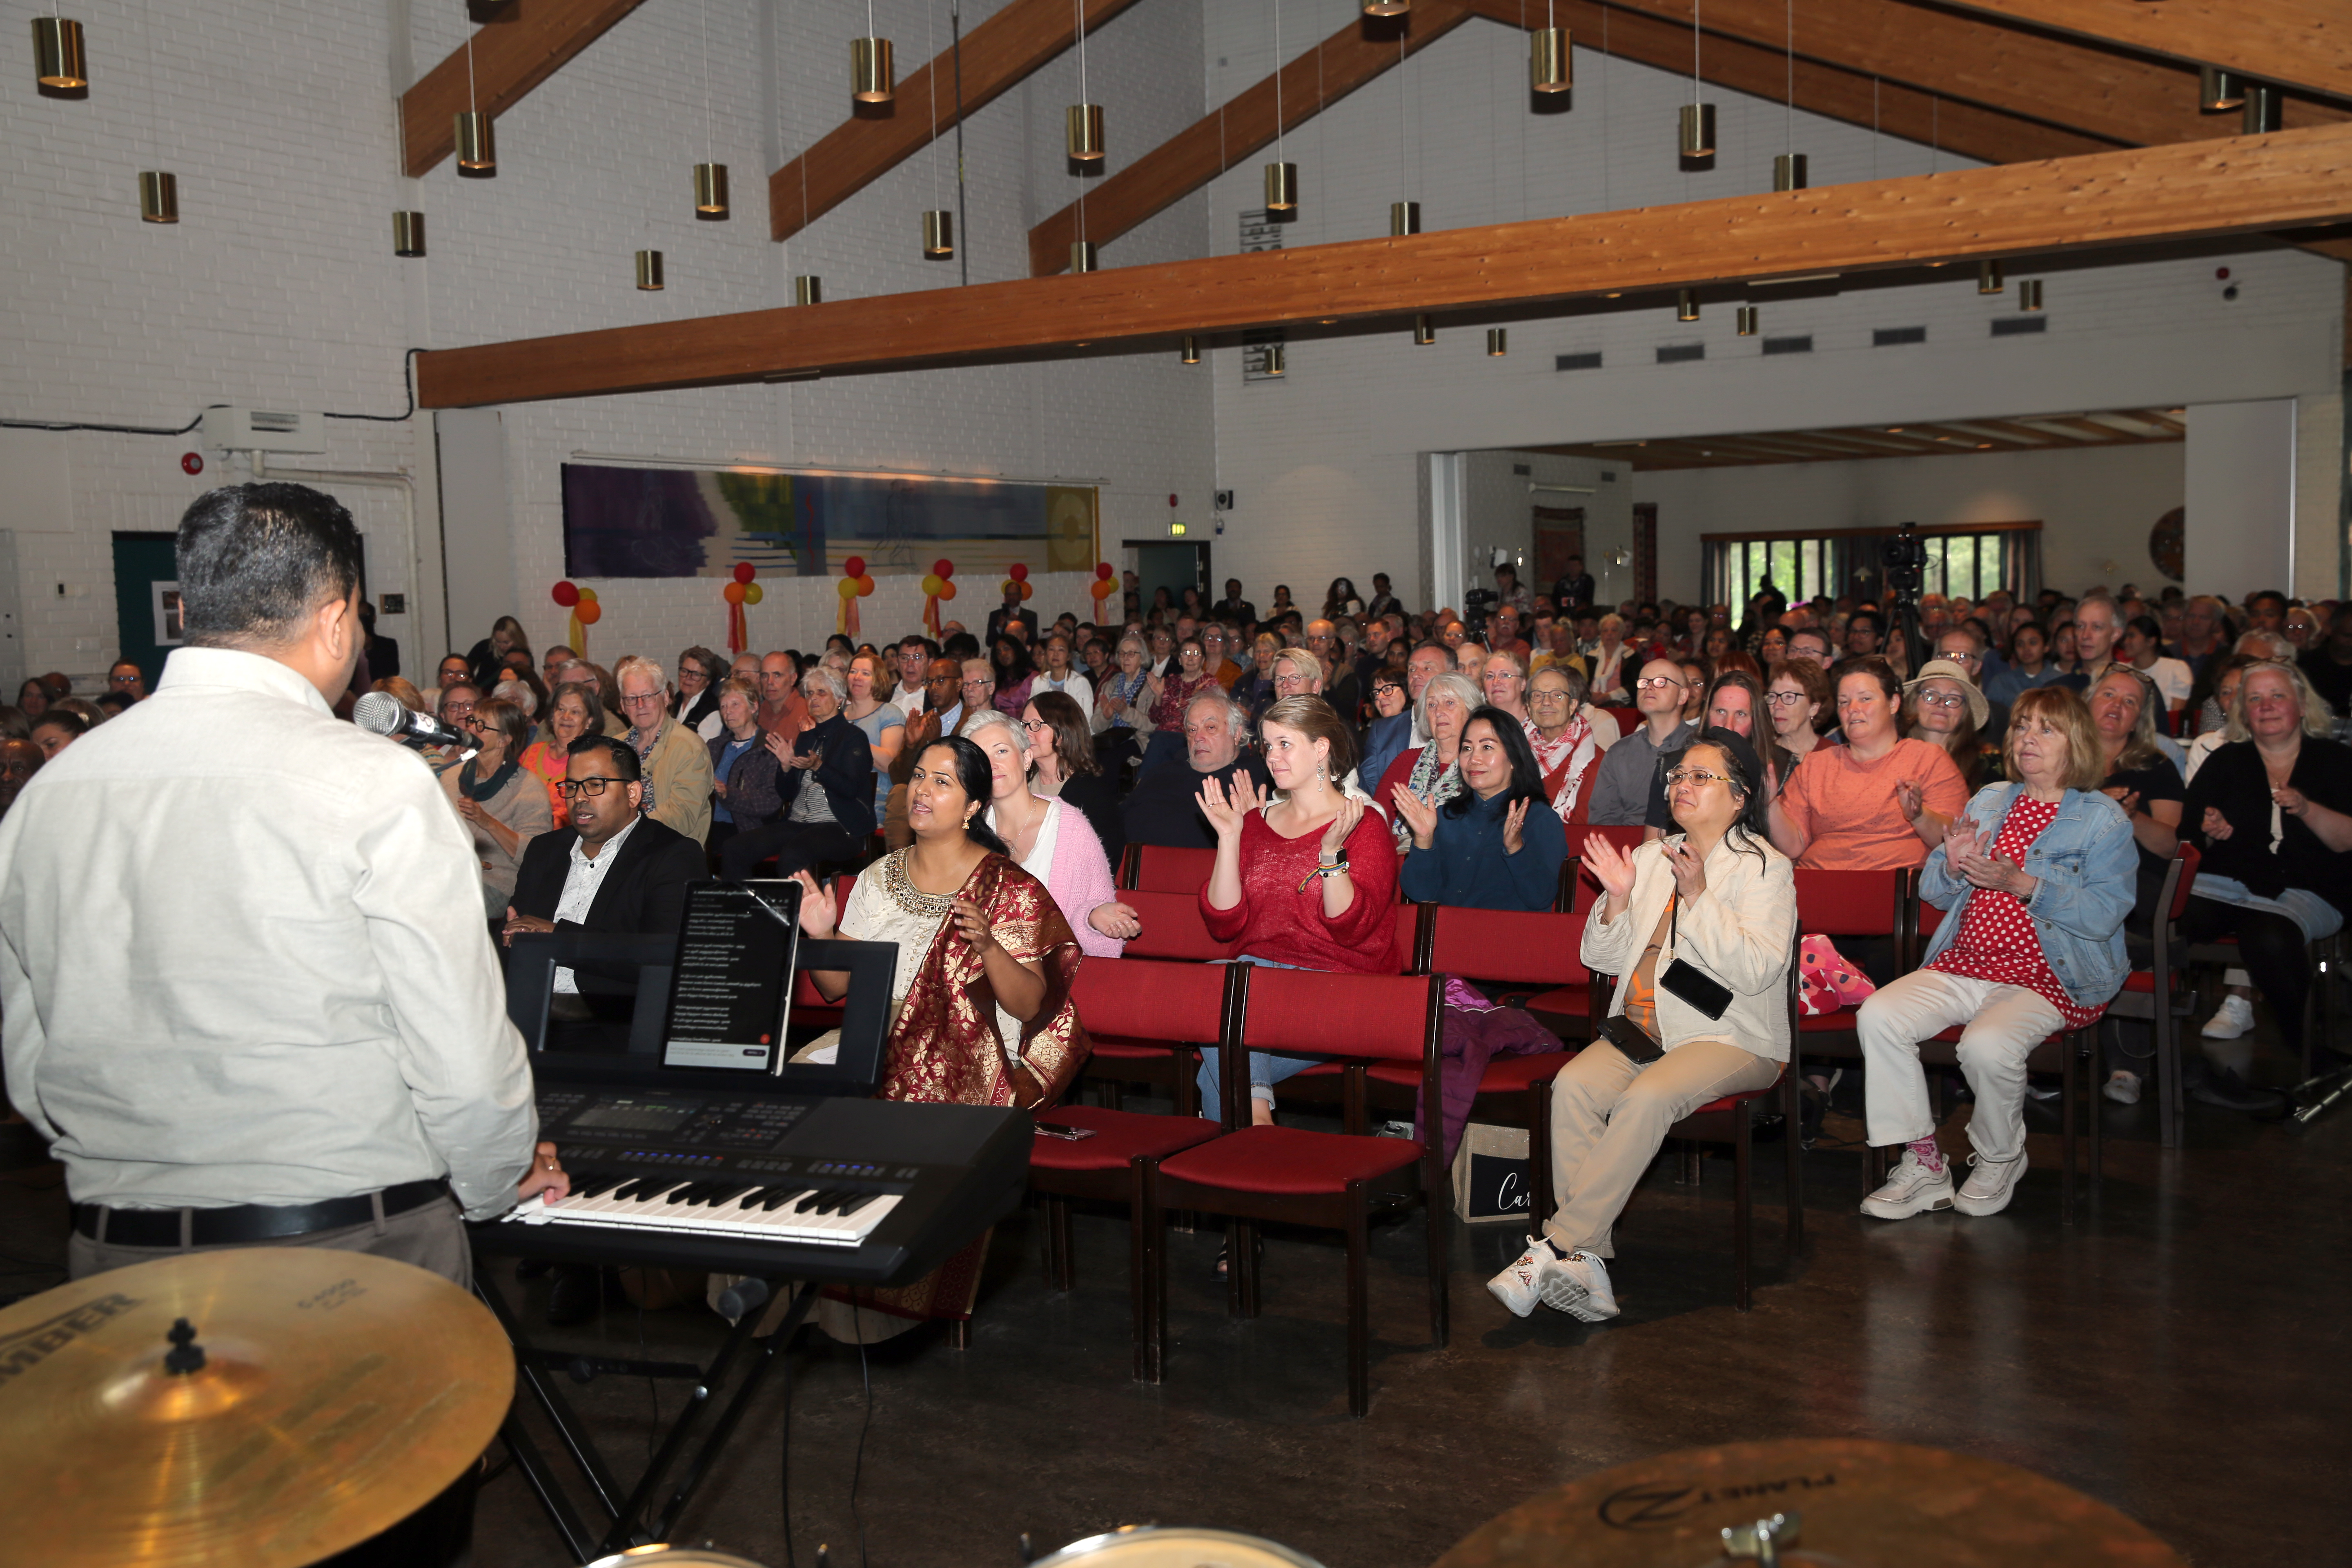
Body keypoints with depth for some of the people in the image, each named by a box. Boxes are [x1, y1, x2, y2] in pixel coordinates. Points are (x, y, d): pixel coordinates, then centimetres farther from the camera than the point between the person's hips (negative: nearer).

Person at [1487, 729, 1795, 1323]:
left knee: (1648, 1097, -33)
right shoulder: (1651, 857, 18)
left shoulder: (1764, 868, 1)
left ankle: (1557, 1246, -29)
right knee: (1574, 1085, -26)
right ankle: (1586, 1261, -28)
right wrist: (1618, 900, -3)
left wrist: (1698, 897, -19)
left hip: (1729, 1037, -5)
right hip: (1640, 1027, 5)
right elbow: (1605, 960, 14)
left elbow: (1757, 970, -13)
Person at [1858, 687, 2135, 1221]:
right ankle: (1922, 1165, -10)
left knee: (1987, 1045, -34)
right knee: (1878, 1015, -20)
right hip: (1964, 965, 5)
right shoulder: (1989, 801, 17)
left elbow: (2103, 915, -12)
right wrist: (1952, 866, -6)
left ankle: (1999, 1158, -2)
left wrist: (2020, 883, -19)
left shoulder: (2104, 819, 2)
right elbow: (1934, 892, 17)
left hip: (2049, 978, -5)